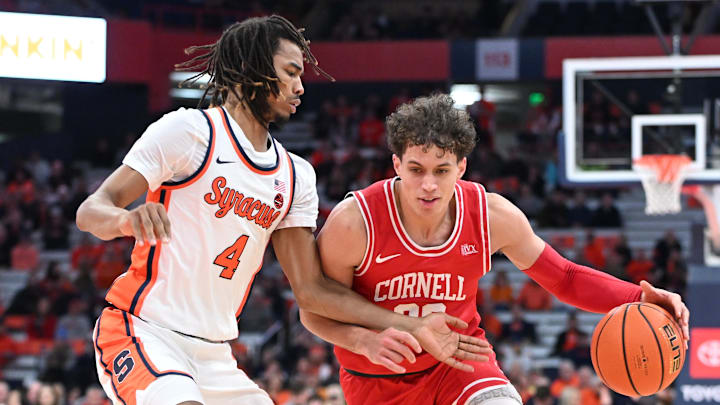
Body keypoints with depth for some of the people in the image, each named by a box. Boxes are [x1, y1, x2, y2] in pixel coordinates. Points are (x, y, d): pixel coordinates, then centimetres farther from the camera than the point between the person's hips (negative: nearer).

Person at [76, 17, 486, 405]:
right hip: (141, 332, -7)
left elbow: (310, 286, 11)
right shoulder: (189, 132, -7)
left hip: (214, 357, 7)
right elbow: (90, 211, -11)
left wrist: (413, 329, 5)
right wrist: (126, 219, -36)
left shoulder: (295, 177, 13)